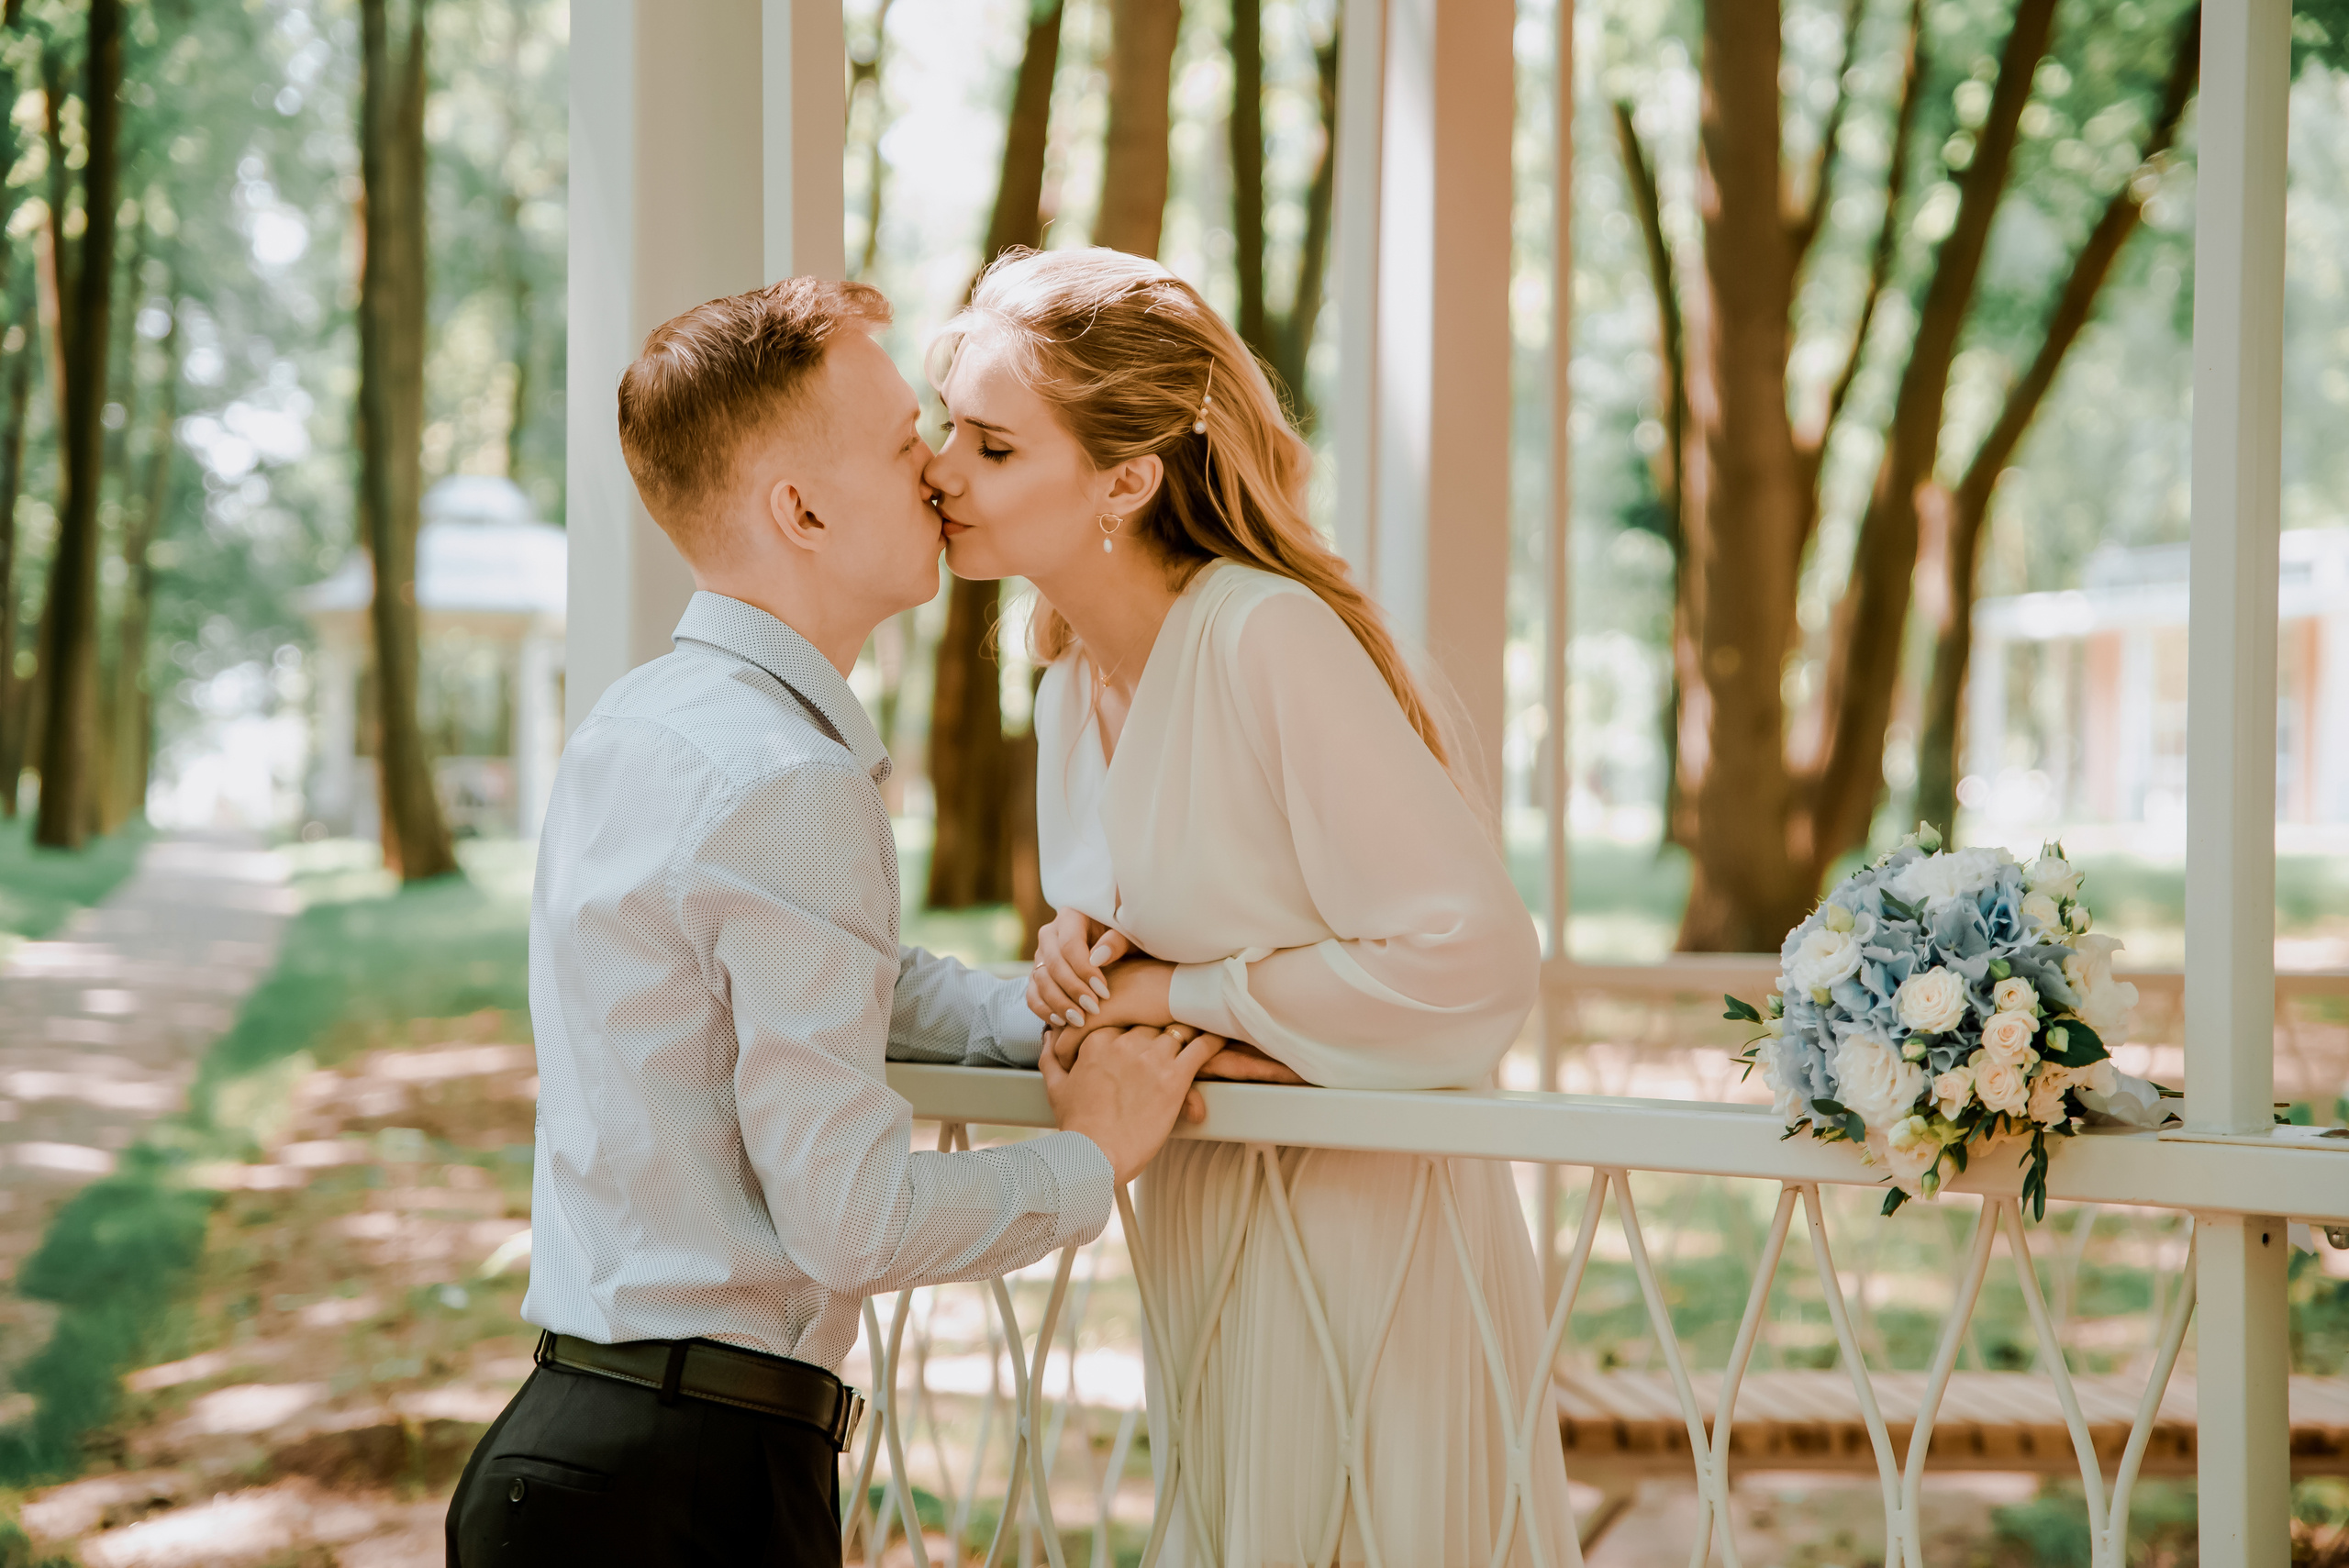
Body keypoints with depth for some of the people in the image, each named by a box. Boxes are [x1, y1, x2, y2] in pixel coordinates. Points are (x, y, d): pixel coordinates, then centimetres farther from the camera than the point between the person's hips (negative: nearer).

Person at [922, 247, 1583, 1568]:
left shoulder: (1269, 638, -21)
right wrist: (1086, 961, -2)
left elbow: (1476, 965, -25)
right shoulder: (1075, 690, 6)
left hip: (1366, 1229, -8)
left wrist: (1182, 993, -16)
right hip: (1207, 1235, 8)